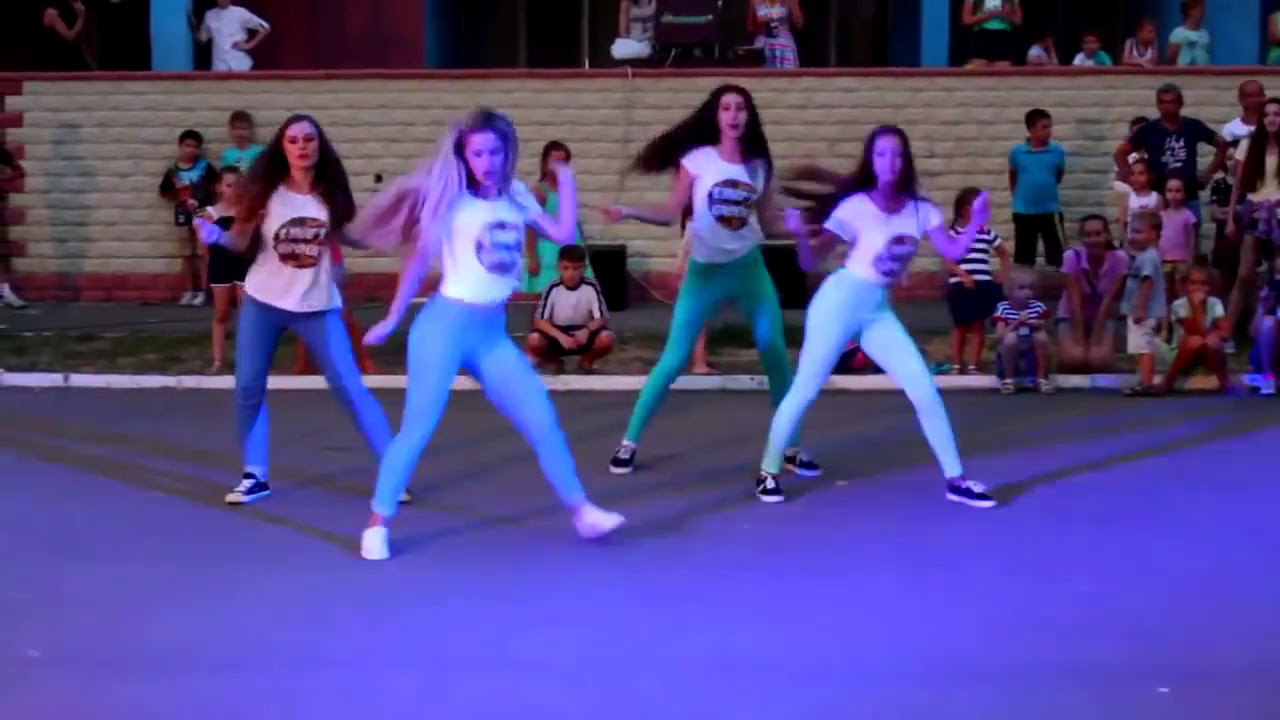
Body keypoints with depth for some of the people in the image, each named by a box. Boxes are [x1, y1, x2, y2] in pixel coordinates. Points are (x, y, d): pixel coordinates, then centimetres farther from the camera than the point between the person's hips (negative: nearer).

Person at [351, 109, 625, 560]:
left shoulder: (517, 196, 6)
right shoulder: (451, 200, -6)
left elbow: (565, 235, 3)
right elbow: (419, 258, -1)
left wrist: (566, 181, 1)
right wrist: (393, 319, 4)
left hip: (493, 334, 5)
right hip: (445, 325, -4)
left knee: (543, 421, 3)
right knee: (418, 429, -6)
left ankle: (581, 512, 14)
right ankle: (377, 526, 5)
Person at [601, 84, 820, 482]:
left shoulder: (759, 165, 2)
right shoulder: (697, 159, -7)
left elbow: (769, 224, 8)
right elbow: (671, 214, -7)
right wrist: (629, 212, -21)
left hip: (749, 268, 3)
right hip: (704, 271, -3)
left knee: (776, 353, 1)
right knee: (674, 360, -6)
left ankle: (790, 449, 13)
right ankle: (629, 442, 7)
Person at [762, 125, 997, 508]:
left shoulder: (920, 210, 1)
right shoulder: (855, 206, -12)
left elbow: (953, 252, -4)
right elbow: (811, 262, -11)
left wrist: (976, 224, -20)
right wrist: (800, 235, -31)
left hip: (879, 311, 5)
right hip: (840, 302, -4)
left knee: (925, 391, -2)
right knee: (804, 391, -2)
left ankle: (955, 480, 6)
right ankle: (768, 471, 15)